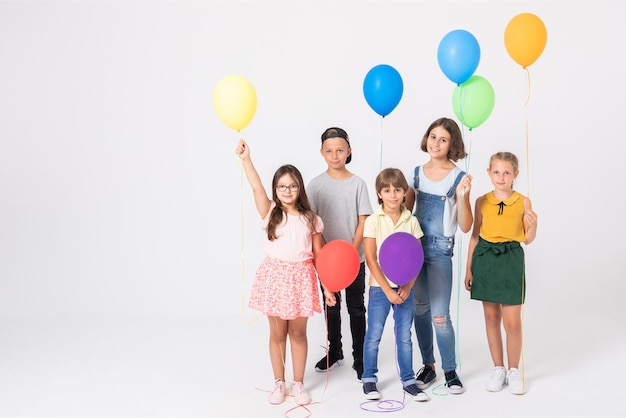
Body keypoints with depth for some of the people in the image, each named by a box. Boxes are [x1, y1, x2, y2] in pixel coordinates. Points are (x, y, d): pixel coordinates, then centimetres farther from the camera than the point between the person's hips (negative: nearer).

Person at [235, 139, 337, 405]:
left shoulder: (311, 219, 1)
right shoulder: (270, 212, 0)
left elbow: (319, 255, 3)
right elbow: (256, 187, -17)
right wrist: (245, 159, -29)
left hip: (301, 278, 0)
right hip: (275, 276, 0)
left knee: (298, 333, 10)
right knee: (277, 333, 10)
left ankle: (298, 384, 25)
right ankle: (279, 383, 27)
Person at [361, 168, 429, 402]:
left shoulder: (411, 221, 1)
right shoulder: (373, 221, -7)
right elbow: (370, 259, -9)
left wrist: (407, 287, -10)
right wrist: (387, 290, -14)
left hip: (405, 288, 2)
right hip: (379, 287, -2)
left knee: (404, 336, 10)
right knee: (374, 336, 7)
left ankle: (408, 381, 22)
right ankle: (369, 379, 23)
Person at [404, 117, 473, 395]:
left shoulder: (458, 178, -8)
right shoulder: (417, 172, 5)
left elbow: (465, 227, -9)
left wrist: (463, 197, -23)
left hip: (440, 251, -4)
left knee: (439, 316, -3)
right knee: (420, 309, 12)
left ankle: (450, 370, 17)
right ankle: (428, 366, 28)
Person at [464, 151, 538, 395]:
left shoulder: (523, 202, 0)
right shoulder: (482, 201, 2)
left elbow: (527, 239, 6)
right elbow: (474, 235, 7)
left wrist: (533, 224, -15)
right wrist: (468, 268, 6)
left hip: (511, 260, -1)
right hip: (485, 259, 2)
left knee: (513, 322, -1)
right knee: (491, 318, 11)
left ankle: (514, 371, 21)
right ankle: (498, 369, 26)